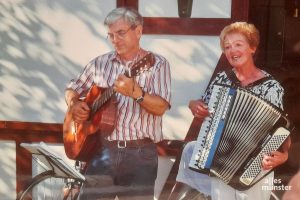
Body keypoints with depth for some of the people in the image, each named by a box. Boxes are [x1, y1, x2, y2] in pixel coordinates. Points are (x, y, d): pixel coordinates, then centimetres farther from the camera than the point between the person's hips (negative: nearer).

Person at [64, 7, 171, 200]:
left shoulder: (157, 63, 0)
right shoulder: (100, 63, 11)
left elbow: (161, 107, -11)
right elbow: (72, 88, 20)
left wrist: (136, 92, -27)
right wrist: (74, 103, -2)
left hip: (140, 153, -3)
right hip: (103, 150, 3)